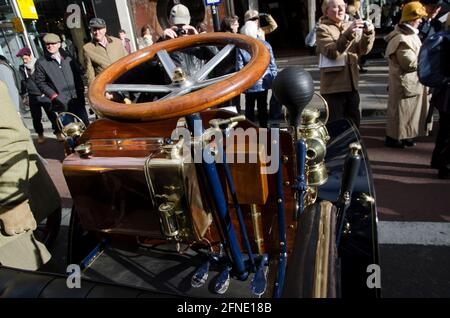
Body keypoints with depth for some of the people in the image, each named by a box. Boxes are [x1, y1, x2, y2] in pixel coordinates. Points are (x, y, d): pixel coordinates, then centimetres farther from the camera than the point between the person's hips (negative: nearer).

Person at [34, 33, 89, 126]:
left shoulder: (68, 58, 13)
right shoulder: (40, 63, 3)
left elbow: (78, 75, 15)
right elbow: (40, 82, 0)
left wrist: (81, 92, 5)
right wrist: (53, 96, -9)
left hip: (77, 99, 3)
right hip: (62, 103, -3)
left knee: (86, 124, 8)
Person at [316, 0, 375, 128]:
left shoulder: (351, 26, 13)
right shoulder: (323, 29, -5)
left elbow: (363, 50, 4)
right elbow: (332, 52, -20)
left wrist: (368, 34, -14)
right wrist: (348, 34, -30)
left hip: (351, 83, 6)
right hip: (333, 85, -6)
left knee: (354, 122, 15)